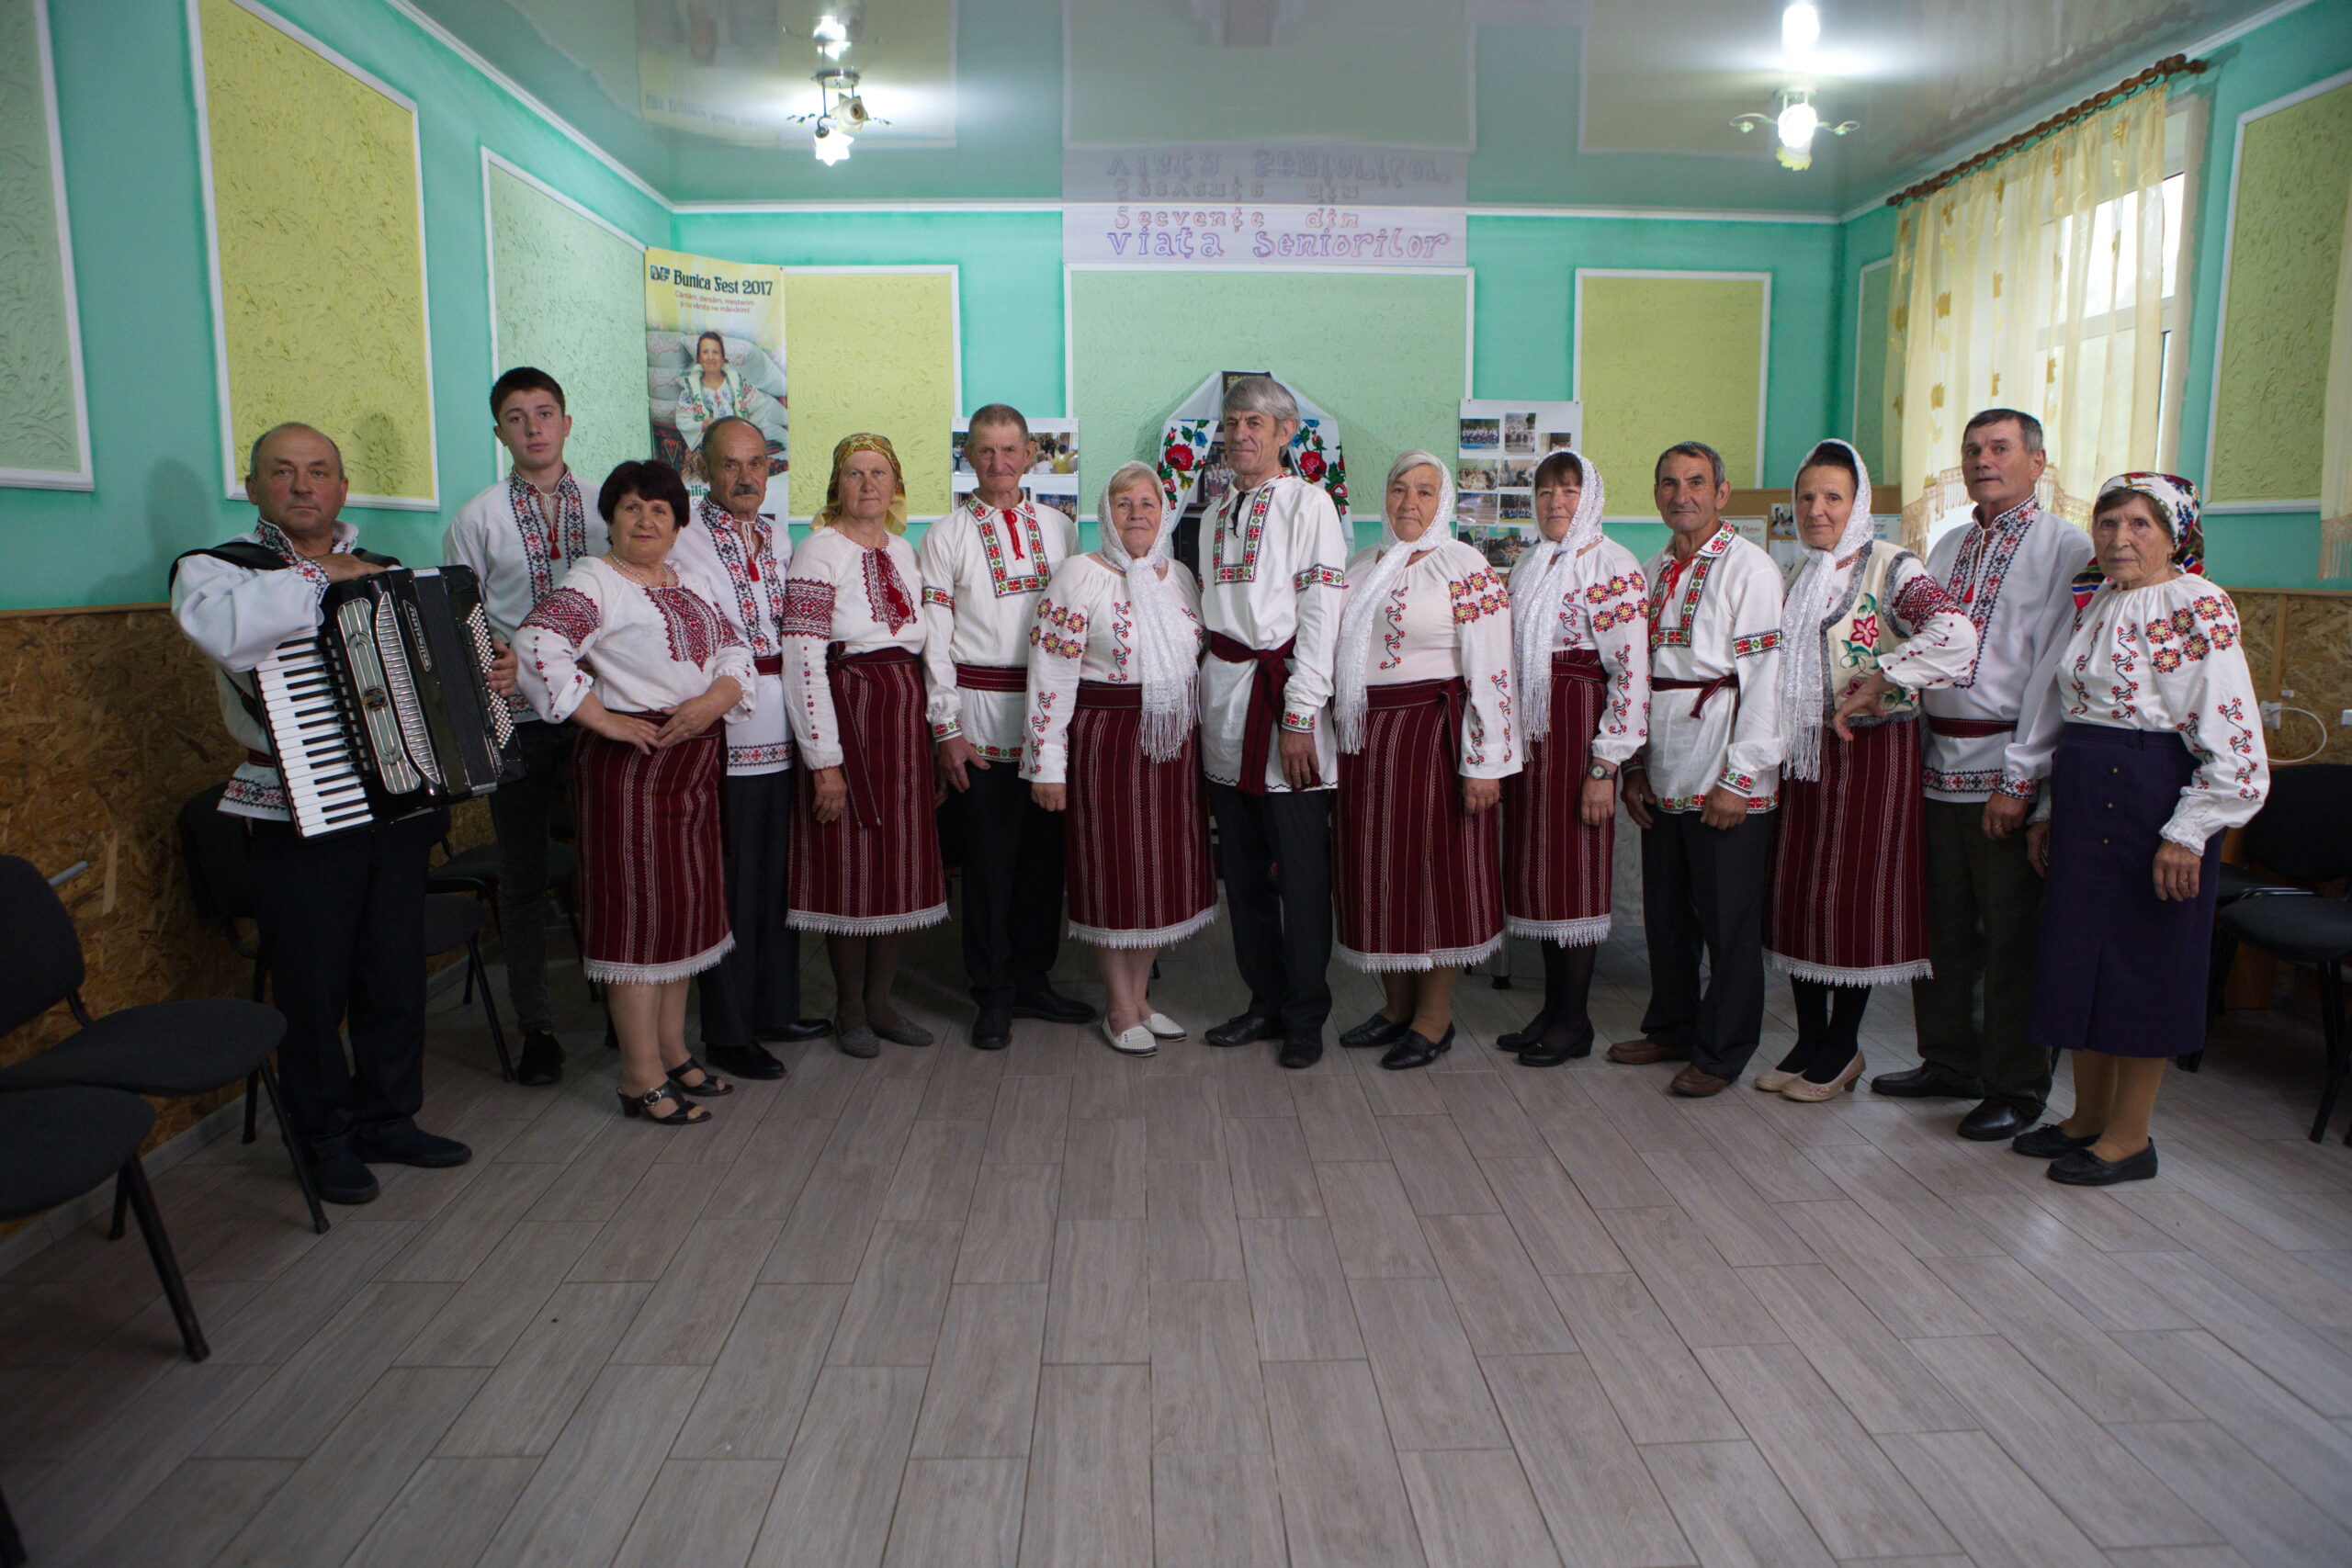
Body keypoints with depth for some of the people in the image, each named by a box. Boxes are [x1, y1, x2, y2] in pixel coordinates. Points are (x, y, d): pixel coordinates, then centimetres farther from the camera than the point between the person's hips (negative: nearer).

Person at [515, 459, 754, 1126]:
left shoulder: (693, 582, 15)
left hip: (695, 759, 8)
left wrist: (717, 698, -8)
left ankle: (672, 1052, 27)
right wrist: (601, 719, -21)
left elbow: (734, 650, 13)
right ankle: (641, 1078, 6)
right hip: (630, 763, -8)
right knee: (639, 909, -3)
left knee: (685, 905, 14)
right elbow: (537, 642, -23)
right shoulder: (592, 583, -9)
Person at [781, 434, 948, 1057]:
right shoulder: (820, 552, -9)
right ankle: (849, 1010, 17)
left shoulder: (902, 550, 13)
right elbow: (802, 659, -15)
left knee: (903, 860, 10)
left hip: (904, 713, 7)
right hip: (846, 709, -7)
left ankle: (881, 1000, 23)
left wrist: (930, 726, 11)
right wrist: (824, 758, -18)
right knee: (850, 861, 1)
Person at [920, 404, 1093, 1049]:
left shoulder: (1059, 529, 12)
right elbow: (934, 639, -2)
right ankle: (995, 995, 14)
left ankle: (1033, 981, 23)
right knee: (987, 859, 1)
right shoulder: (945, 537, 3)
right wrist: (945, 728, -8)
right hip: (980, 714, -3)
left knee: (1045, 853, 8)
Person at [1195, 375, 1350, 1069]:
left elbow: (1320, 614, -9)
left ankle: (1305, 1018, 10)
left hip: (1282, 686, -6)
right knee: (1241, 865, 10)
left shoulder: (1308, 503, -3)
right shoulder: (1216, 511, 17)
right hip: (1223, 692, 6)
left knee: (1301, 867, -2)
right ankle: (1265, 1002, 23)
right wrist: (1206, 698, 10)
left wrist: (1298, 716, -16)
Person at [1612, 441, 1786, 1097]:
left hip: (1726, 778, -6)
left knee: (1728, 920, 2)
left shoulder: (1748, 568, -6)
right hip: (1664, 773, 6)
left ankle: (1721, 1053, 15)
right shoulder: (1653, 572, 14)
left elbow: (1765, 679, -12)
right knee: (1665, 912, 14)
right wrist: (1634, 765, 10)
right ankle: (1671, 1027, 30)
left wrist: (1738, 779, -15)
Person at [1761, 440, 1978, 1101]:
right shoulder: (1794, 574, 12)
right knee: (1796, 890, 8)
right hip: (1801, 753, 6)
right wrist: (1774, 737, 9)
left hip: (1871, 750, -6)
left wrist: (1872, 687, -23)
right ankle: (1809, 1040, 21)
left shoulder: (1891, 568, -9)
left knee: (1855, 891, 1)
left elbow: (1956, 636, -26)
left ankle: (1841, 1048, 15)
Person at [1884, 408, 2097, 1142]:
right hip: (1941, 759, 6)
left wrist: (2018, 778, -15)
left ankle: (2016, 1086, 14)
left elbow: (2054, 674, -11)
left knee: (2013, 936, 1)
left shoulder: (2065, 547, -5)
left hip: (2008, 764, -6)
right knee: (1942, 923, 13)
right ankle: (1949, 1060, 27)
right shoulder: (1949, 548, 17)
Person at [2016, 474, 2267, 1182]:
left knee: (2144, 956, 1)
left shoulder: (2198, 608, -11)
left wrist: (2187, 834, -18)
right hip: (2084, 799, 8)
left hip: (2154, 797, -7)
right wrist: (2048, 810, 17)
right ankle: (2088, 1117, 25)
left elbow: (2233, 739, -15)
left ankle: (2129, 1136, 14)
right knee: (2079, 952, 11)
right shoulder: (2096, 607, 12)